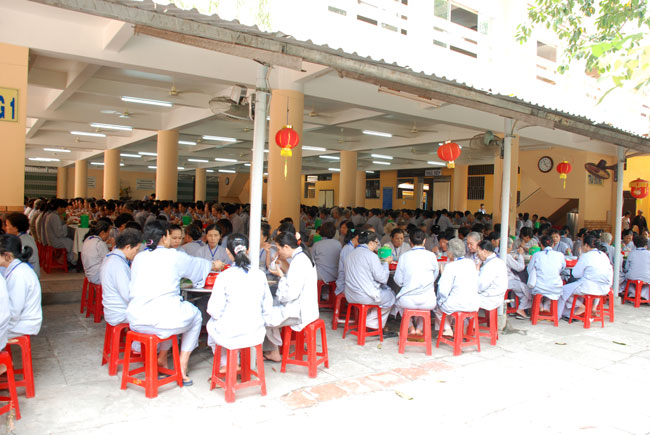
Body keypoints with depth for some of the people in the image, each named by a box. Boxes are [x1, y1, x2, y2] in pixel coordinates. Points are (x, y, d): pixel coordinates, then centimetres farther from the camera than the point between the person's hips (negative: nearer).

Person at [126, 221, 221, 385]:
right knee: (195, 314, 24)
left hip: (135, 321, 5)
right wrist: (215, 265, 39)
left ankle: (162, 357, 31)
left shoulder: (138, 257, 10)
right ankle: (182, 366, 20)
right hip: (163, 320, -5)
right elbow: (198, 264, 18)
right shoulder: (174, 256, -1)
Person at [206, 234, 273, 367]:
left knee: (211, 323, 29)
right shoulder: (260, 275, -4)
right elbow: (267, 307, 2)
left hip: (230, 334, -3)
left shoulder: (224, 276, -15)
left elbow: (215, 310, -13)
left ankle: (225, 364, 40)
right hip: (255, 334, 3)